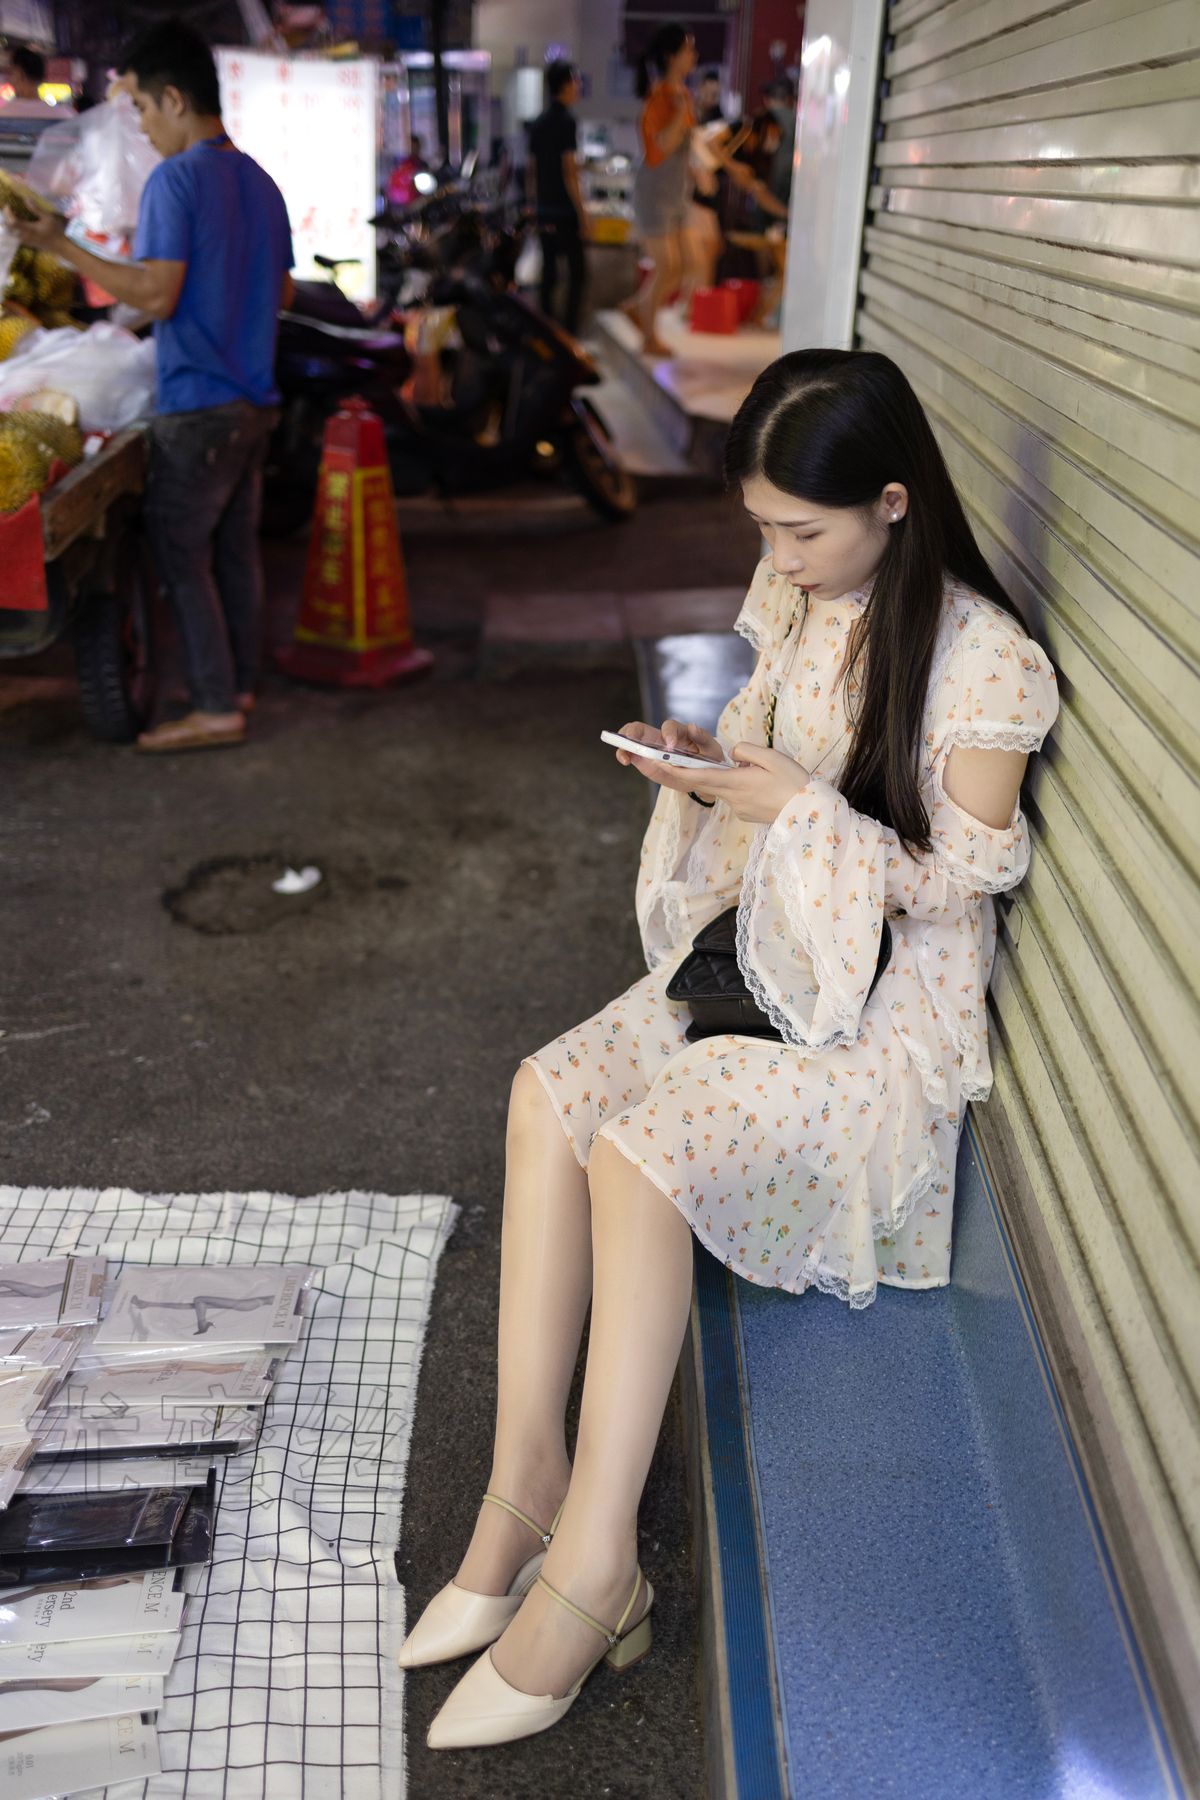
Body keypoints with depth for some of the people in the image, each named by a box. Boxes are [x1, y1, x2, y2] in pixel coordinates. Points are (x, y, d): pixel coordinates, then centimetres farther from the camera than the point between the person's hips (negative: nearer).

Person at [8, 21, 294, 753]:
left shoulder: (175, 179, -13)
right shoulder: (261, 182, 12)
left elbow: (156, 297, -20)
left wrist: (61, 245, -13)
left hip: (197, 405, -8)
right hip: (256, 401, 8)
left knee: (182, 556, -1)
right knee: (237, 548, 14)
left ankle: (217, 710, -1)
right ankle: (241, 683, 23)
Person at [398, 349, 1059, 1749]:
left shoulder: (984, 662, -15)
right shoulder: (791, 598, 6)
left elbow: (955, 884, -12)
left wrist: (804, 809, -20)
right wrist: (706, 767, -4)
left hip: (892, 1016, -7)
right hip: (765, 962, 7)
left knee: (640, 1147, -28)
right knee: (550, 1092, -19)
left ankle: (589, 1570, -14)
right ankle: (529, 1493, -12)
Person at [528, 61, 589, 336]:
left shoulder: (539, 123, 12)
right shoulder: (566, 120, -11)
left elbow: (531, 168, 16)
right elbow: (569, 171, -16)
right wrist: (582, 212, -14)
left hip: (544, 211, 8)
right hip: (566, 210, -8)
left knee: (548, 272, 11)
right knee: (577, 272, -2)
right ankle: (569, 332, -7)